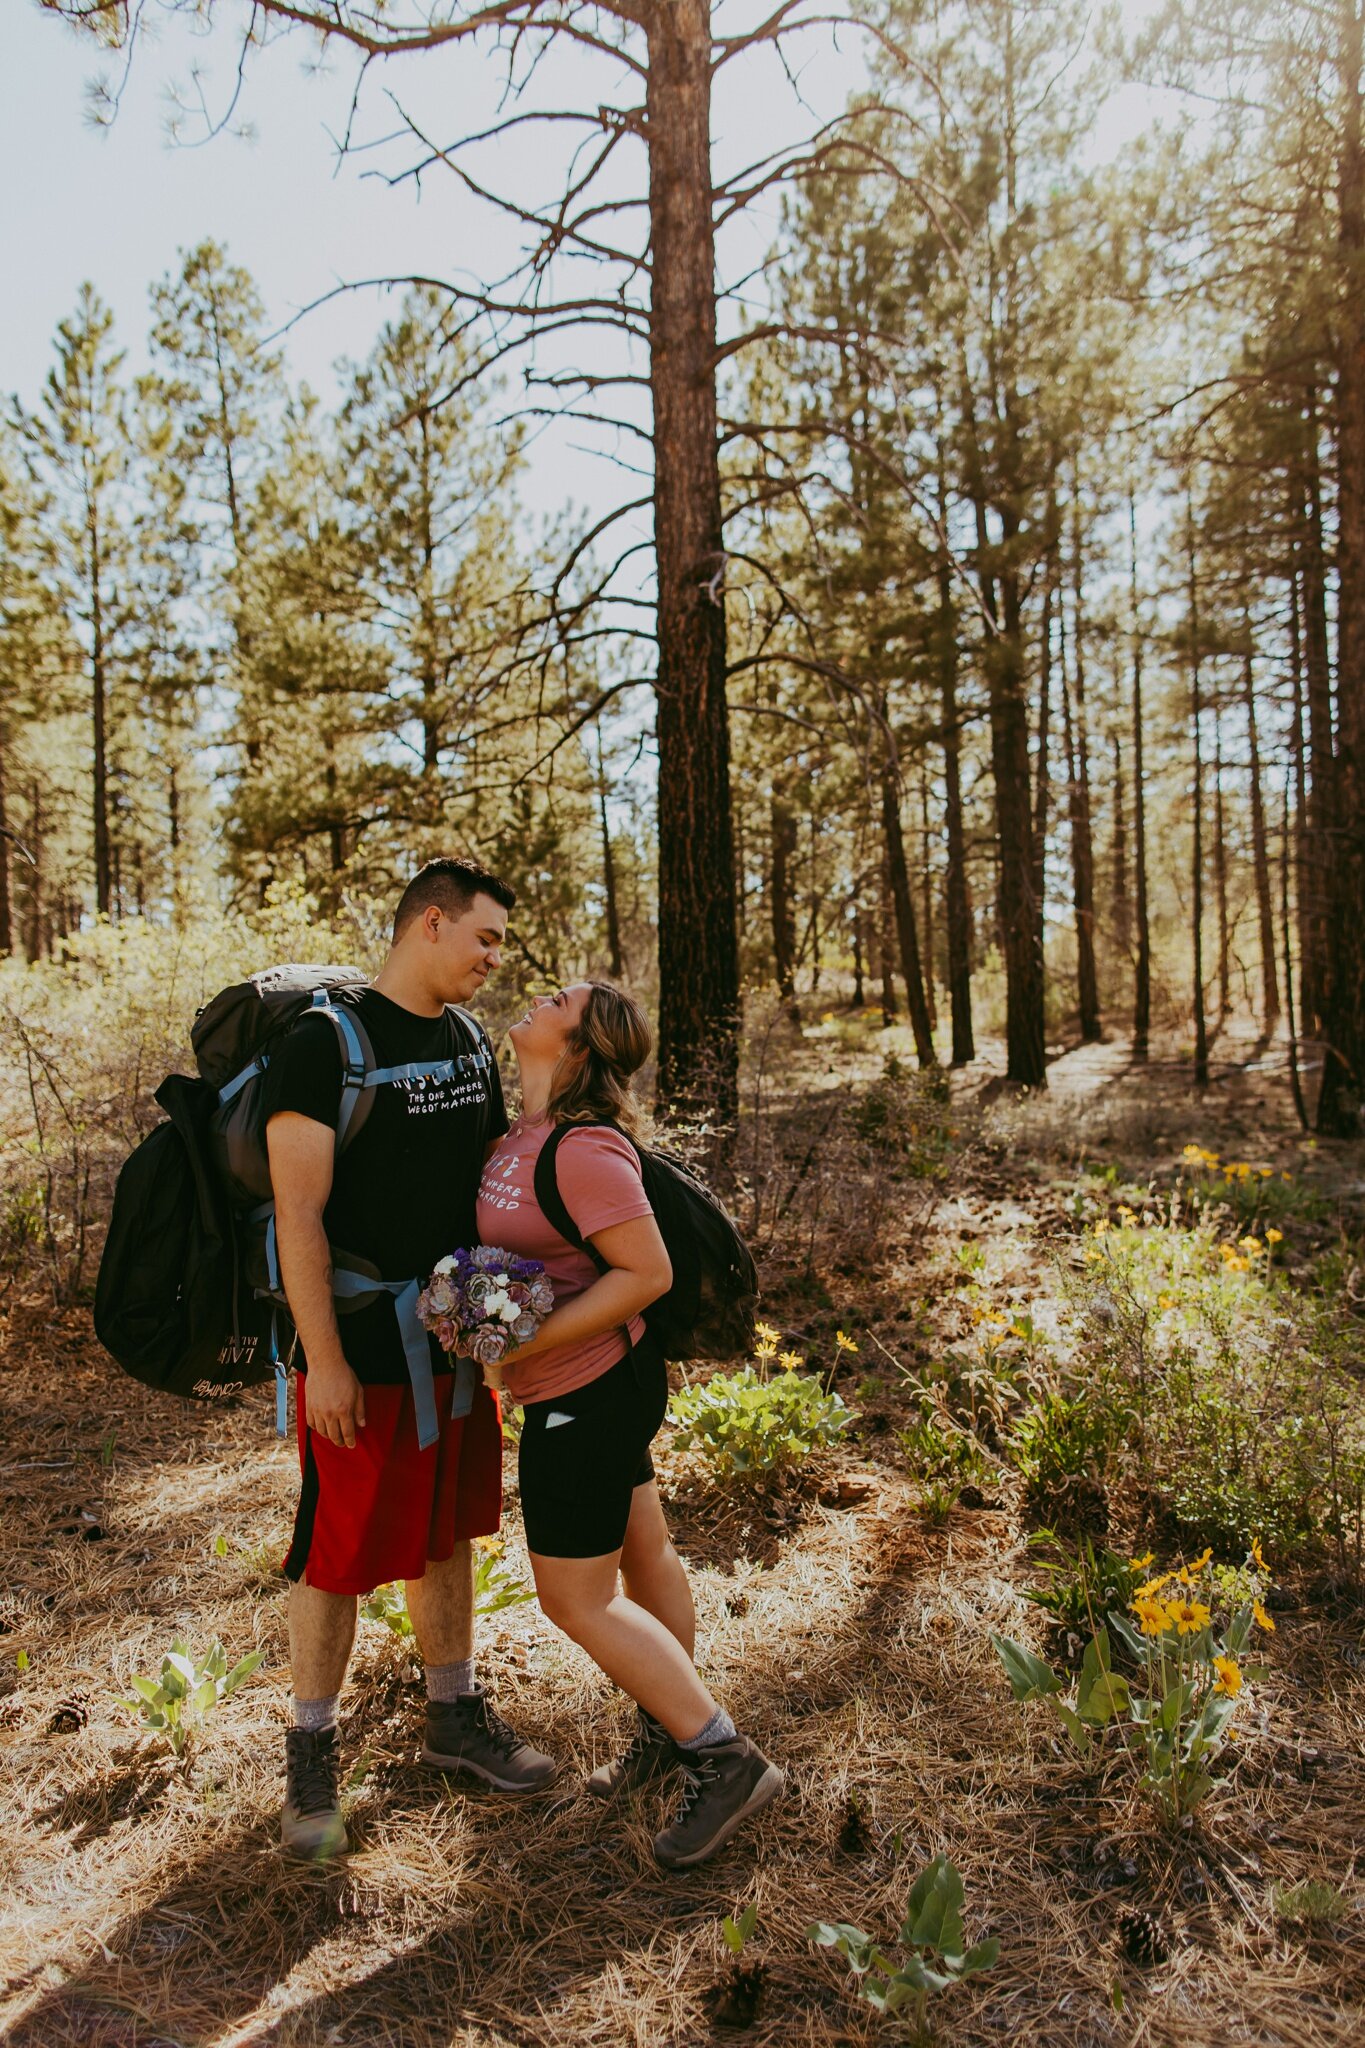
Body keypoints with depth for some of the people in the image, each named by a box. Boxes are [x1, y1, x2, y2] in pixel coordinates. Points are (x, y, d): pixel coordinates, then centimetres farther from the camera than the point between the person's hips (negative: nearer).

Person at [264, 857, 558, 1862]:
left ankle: (455, 1715, 36)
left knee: (448, 1534, 18)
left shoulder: (471, 1044, 7)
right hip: (361, 1349, -6)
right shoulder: (328, 1041, -15)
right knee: (339, 1553, 5)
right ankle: (312, 1752, 27)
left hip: (457, 1343, 7)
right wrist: (325, 1360, -18)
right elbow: (300, 1215, -17)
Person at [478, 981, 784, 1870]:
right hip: (612, 1377, 9)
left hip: (585, 1396, -9)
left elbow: (648, 1272, -27)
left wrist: (527, 1342, -27)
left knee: (577, 1596, 2)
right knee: (641, 1550, 21)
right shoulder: (525, 1132, 3)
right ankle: (668, 1728, 39)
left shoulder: (583, 1150, -27)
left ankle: (725, 1758, 11)